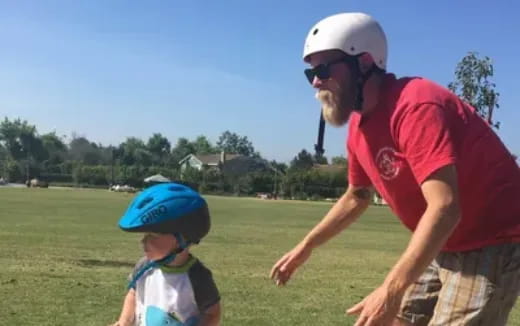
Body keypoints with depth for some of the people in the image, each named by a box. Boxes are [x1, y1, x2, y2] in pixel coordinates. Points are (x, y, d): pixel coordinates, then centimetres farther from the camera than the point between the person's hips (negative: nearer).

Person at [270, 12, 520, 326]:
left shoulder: (415, 106, -26)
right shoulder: (359, 128, 2)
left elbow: (444, 208, -34)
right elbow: (357, 197, 18)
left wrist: (391, 291, -38)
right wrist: (306, 246, 16)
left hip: (492, 245, -8)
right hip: (443, 248, 9)